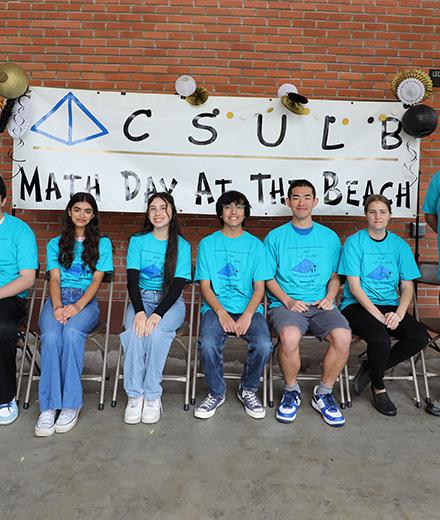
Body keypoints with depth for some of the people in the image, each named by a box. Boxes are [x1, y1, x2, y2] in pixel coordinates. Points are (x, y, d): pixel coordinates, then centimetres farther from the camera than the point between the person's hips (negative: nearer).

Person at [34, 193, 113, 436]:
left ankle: (71, 404, -28)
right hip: (57, 299, 2)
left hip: (86, 300, -1)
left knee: (71, 333, -35)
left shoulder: (102, 243, 16)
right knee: (51, 335, -32)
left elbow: (97, 279, 4)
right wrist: (57, 306, -13)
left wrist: (77, 306, -13)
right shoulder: (55, 244, 21)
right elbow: (54, 279, 8)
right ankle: (48, 406, -29)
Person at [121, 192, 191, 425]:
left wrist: (157, 313, -23)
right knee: (135, 332, -30)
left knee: (156, 333, -32)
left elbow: (178, 285, -7)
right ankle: (134, 395, -18)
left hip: (170, 302, -1)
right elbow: (132, 280, -3)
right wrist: (140, 311, -21)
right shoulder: (137, 241, 6)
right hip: (141, 299, 1)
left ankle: (152, 396, -18)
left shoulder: (182, 245, 2)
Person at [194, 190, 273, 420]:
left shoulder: (256, 245, 10)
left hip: (248, 308, 1)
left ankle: (248, 390, 4)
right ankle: (216, 392, 1)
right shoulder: (207, 243, 9)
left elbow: (259, 287, 4)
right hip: (216, 308, 0)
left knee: (263, 345, -27)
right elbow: (205, 285, 3)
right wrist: (221, 313, -13)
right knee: (208, 344, -30)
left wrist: (247, 315, -14)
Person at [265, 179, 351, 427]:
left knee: (343, 337, -28)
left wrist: (329, 297, -2)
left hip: (320, 304, 2)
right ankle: (291, 391, -3)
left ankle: (324, 393, -1)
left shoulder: (329, 237, 16)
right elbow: (269, 278, 7)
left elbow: (335, 276, 18)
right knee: (290, 336, -34)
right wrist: (287, 300, -9)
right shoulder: (276, 236, 9)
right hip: (286, 303, -2)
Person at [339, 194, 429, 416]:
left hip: (389, 305, 5)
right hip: (357, 305, -4)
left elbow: (407, 286, 6)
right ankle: (379, 388, 0)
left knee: (420, 336, -21)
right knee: (380, 338, -32)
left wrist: (399, 314, -13)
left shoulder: (400, 245, 9)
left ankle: (370, 369, 1)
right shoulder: (354, 242, -3)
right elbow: (354, 286, -9)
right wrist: (378, 315, -18)